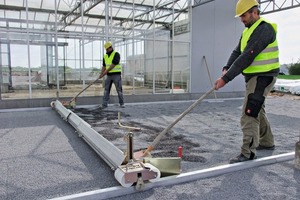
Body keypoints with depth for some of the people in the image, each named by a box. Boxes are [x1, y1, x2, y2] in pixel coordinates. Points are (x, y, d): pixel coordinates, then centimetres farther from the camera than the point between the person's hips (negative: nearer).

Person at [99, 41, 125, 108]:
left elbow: (114, 64, -17)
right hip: (109, 75, 5)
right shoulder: (105, 56, 12)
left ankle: (121, 103, 11)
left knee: (119, 90, -1)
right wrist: (101, 74, 4)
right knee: (106, 90, 0)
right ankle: (104, 104, 2)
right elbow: (104, 66, 15)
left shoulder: (116, 54, -8)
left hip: (116, 74, -5)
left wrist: (106, 70, -17)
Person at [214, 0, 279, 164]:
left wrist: (226, 79, -29)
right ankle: (267, 142, 38)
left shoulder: (264, 29, -19)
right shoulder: (247, 31, 13)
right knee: (257, 111, 20)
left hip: (263, 77, -10)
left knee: (249, 114, -13)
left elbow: (247, 57, -27)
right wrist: (226, 69, -13)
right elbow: (236, 52, 7)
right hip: (253, 77, 10)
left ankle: (248, 153, -5)